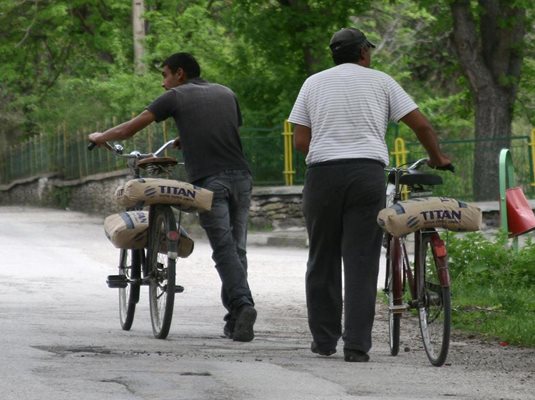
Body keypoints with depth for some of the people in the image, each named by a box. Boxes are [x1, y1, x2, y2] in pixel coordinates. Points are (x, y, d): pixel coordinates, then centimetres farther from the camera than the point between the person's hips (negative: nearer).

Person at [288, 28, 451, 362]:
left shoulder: (314, 83, 16)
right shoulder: (379, 81, 12)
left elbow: (300, 140, 9)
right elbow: (421, 124, 8)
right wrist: (437, 158, 24)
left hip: (323, 171, 1)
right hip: (368, 171, -1)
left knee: (322, 260, 12)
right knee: (362, 262, -2)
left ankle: (324, 341, 16)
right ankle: (356, 345, -8)